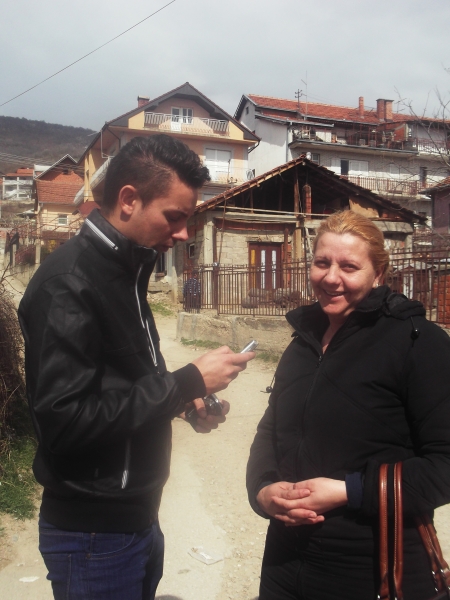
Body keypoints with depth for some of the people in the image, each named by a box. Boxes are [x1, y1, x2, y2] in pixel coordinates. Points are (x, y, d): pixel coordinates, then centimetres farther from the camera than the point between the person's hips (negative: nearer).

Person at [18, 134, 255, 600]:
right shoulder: (68, 282, -21)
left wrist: (187, 400, 0)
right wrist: (189, 381, -23)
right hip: (93, 531, -8)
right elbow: (66, 421, -27)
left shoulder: (125, 271, 8)